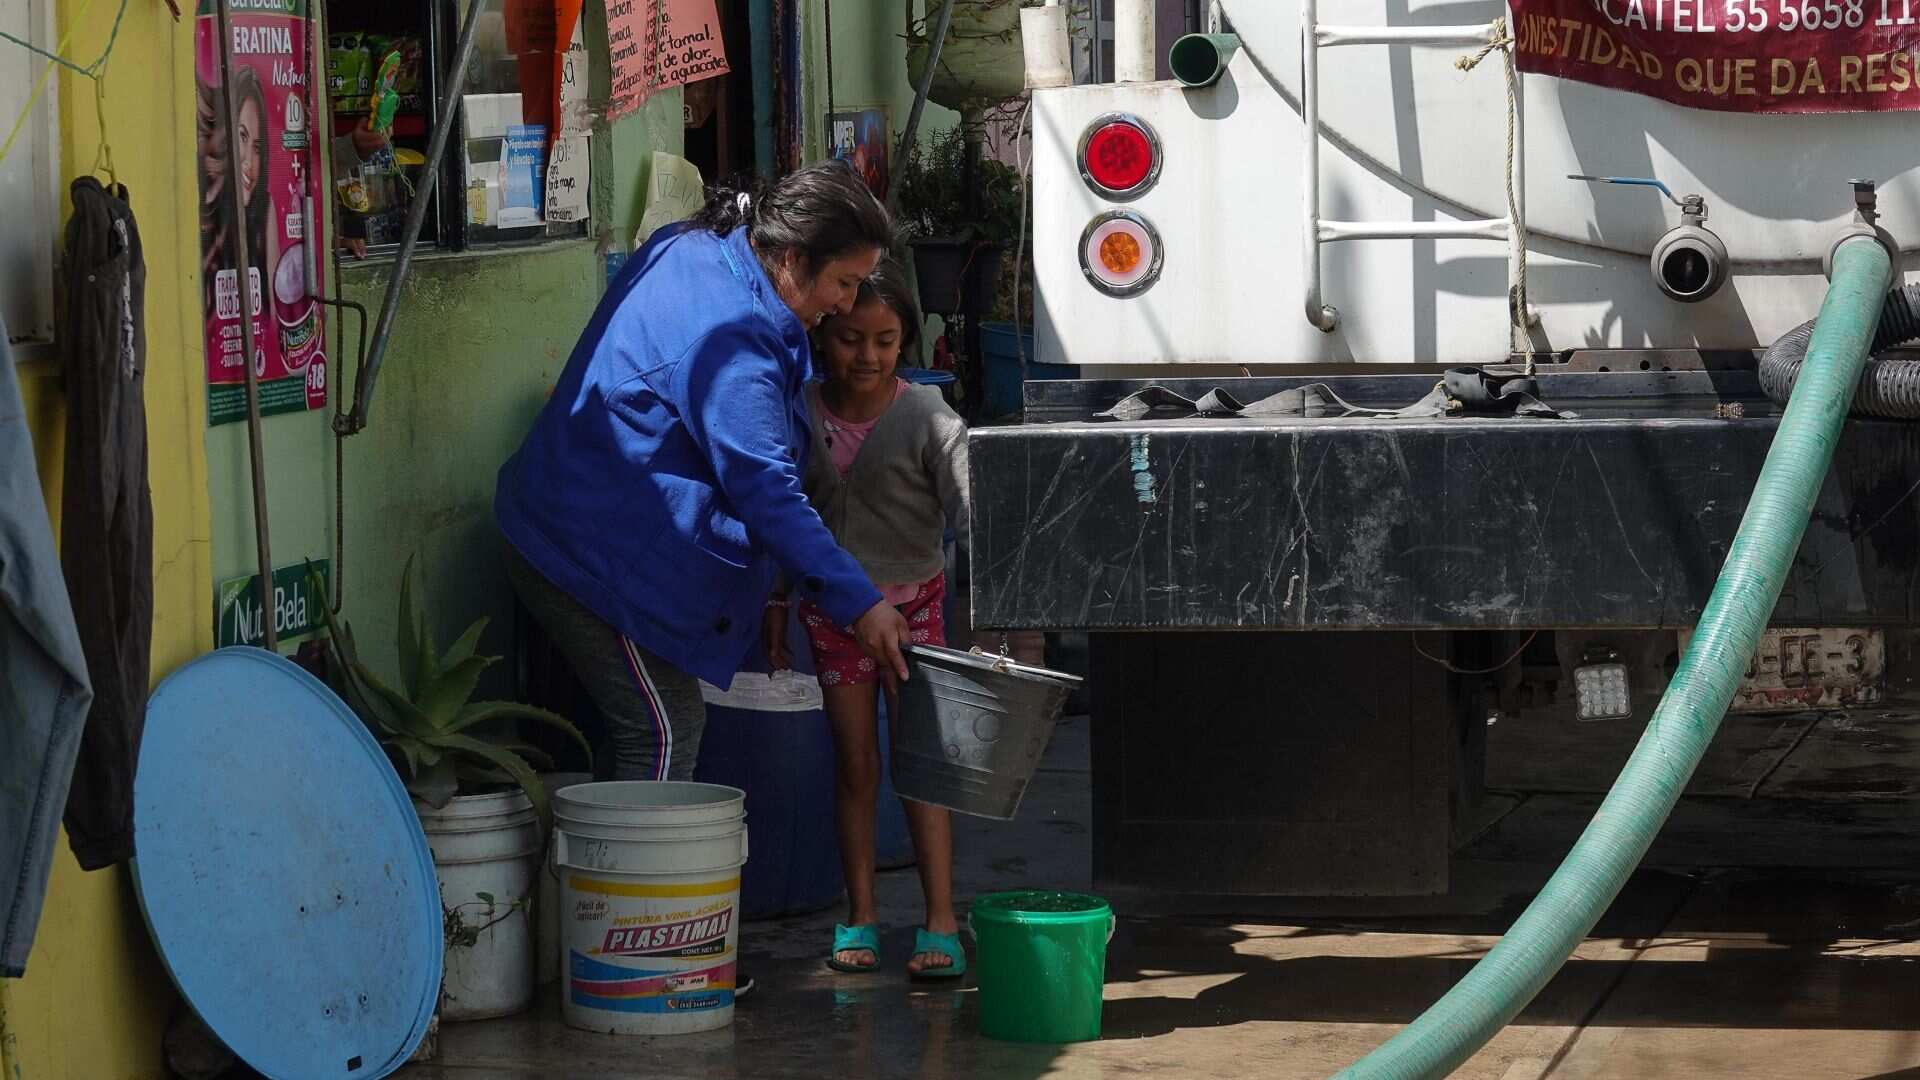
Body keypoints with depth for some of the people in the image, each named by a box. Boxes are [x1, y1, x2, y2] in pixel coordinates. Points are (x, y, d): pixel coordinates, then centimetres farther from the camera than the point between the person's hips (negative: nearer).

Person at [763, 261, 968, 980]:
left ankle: (940, 922, -2)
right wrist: (775, 605, 9)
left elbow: (966, 509, -18)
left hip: (911, 599, -3)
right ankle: (860, 918, 14)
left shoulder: (926, 419, -14)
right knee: (854, 761, 7)